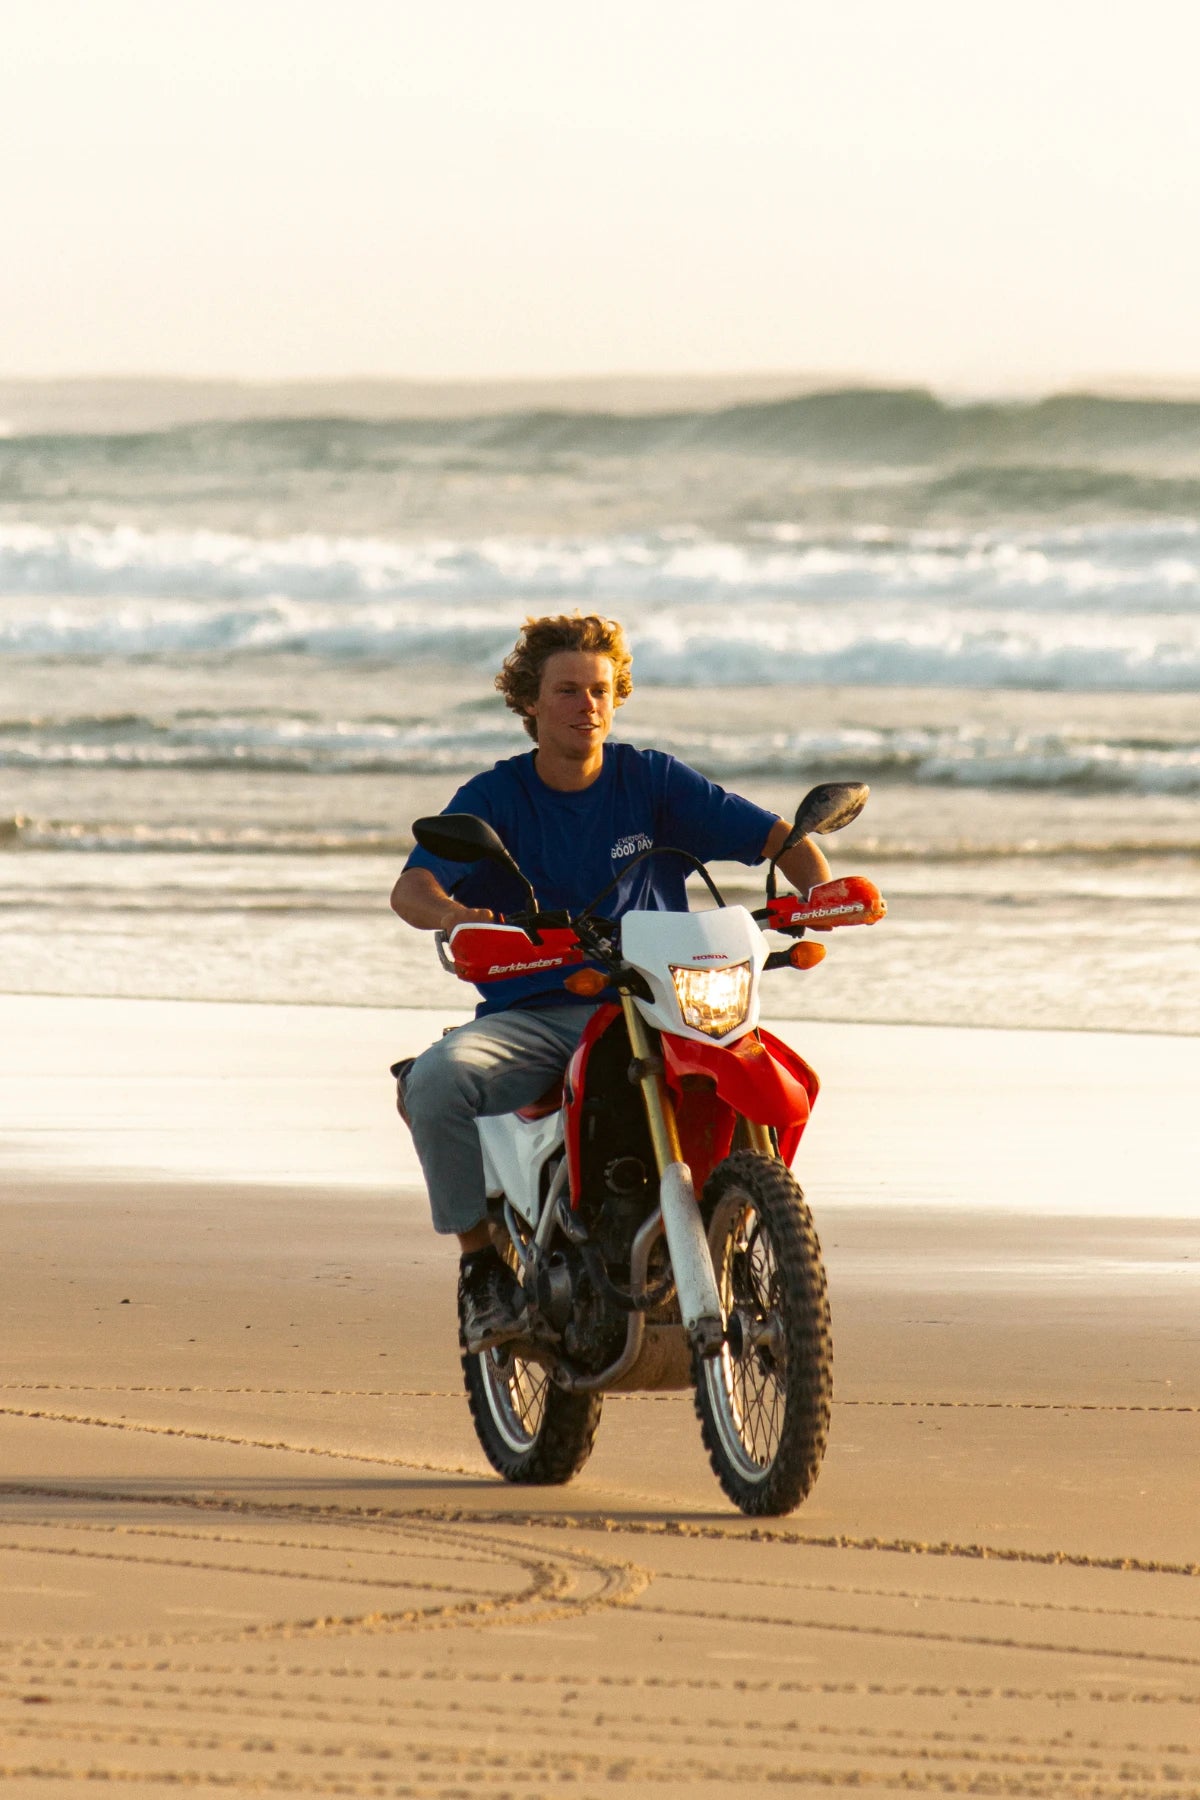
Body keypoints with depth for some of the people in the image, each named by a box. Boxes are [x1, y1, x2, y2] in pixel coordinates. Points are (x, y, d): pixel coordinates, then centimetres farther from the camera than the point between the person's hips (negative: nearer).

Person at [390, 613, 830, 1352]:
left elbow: (773, 835, 3)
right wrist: (451, 914, -35)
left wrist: (820, 889, -20)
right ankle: (482, 1261, -14)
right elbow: (412, 885, -10)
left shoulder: (654, 780, 8)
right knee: (435, 1082, -32)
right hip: (527, 1017, 0)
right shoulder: (495, 797, 5)